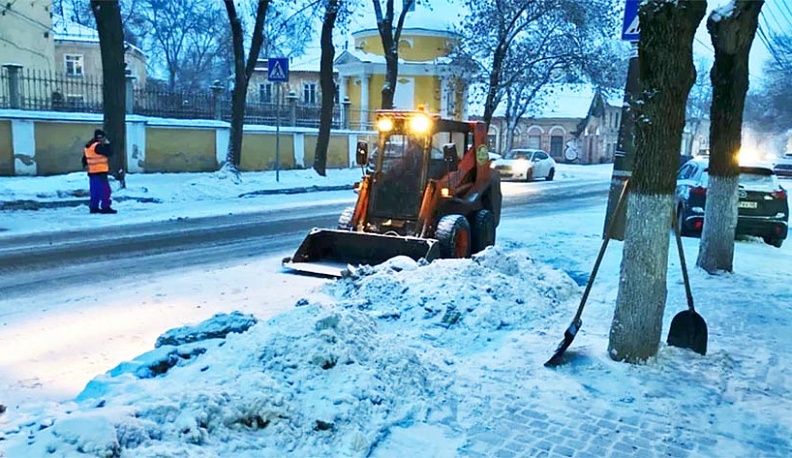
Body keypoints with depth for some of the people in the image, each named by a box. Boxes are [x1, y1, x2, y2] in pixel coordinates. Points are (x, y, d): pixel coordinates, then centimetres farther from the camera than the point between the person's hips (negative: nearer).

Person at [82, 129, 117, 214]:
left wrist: (85, 165, 30)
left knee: (95, 191, 13)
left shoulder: (88, 146, 15)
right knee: (105, 190, -8)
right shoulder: (98, 146, -16)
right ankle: (105, 207, -10)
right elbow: (109, 153, -18)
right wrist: (107, 144, -6)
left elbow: (84, 159, 20)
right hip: (100, 172, -10)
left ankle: (93, 207, 16)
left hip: (92, 172, 10)